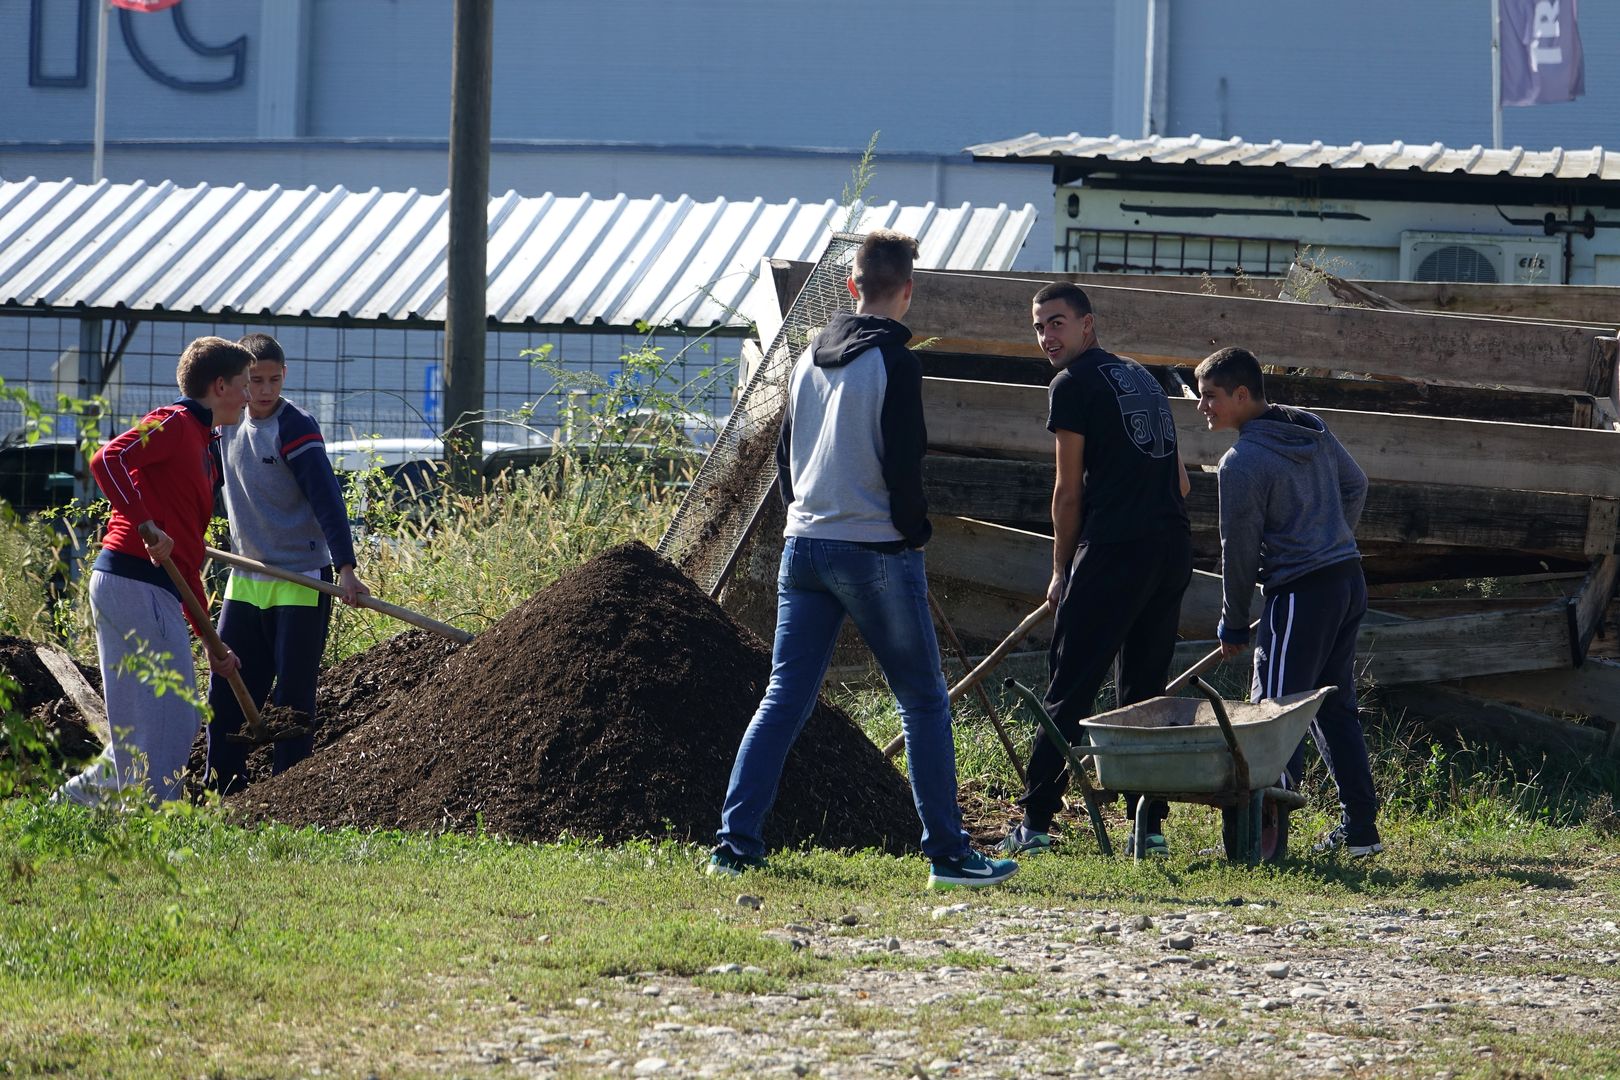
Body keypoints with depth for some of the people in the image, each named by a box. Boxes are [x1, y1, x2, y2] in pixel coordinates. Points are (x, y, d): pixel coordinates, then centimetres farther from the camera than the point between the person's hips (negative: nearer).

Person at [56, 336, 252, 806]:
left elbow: (188, 556, 26)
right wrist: (146, 527, -25)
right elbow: (107, 459, -21)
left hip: (158, 593, 10)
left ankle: (74, 799, 18)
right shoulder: (173, 424, -3)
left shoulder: (204, 450, 25)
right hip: (133, 584, -10)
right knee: (167, 718, -9)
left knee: (180, 722, 12)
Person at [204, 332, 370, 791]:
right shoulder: (227, 425, 7)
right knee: (226, 693, 4)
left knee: (293, 695, -3)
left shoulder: (295, 428, -13)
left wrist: (345, 567, -26)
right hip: (246, 581, 6)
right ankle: (223, 792, 11)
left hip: (301, 581, -6)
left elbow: (327, 498, -19)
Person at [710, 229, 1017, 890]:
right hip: (876, 552, -6)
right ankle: (948, 853, 1)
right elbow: (903, 462, -15)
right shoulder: (894, 363, -11)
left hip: (804, 548, 6)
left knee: (783, 701, 7)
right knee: (924, 703, 2)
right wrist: (915, 531, -2)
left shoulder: (810, 360, 11)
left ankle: (736, 842, 0)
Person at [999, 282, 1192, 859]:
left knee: (1069, 690, -4)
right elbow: (1180, 482, 24)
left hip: (1114, 551, -7)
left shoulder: (1074, 385, -1)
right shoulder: (1141, 377, 22)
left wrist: (1061, 572, 8)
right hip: (1174, 548, 7)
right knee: (1144, 691, 11)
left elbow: (1069, 491, -1)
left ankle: (1035, 823, -5)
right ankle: (1149, 826, 7)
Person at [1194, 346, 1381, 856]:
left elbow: (1239, 548, -9)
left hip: (1302, 591, -9)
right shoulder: (1314, 430, 10)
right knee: (1334, 707, 15)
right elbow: (1355, 484, 24)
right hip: (1350, 581, 9)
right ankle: (1361, 828, 16)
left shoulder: (1242, 462, -14)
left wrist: (1234, 623, 3)